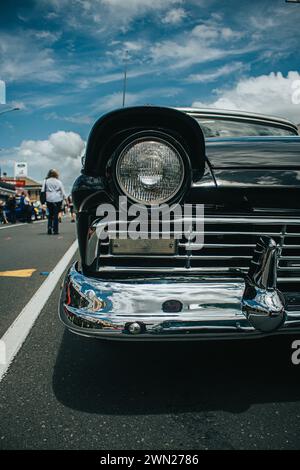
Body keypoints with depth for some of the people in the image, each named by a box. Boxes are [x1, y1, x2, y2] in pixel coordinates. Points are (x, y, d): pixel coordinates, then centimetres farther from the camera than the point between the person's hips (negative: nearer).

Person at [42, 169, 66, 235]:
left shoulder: (46, 181, 3)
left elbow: (43, 191, 1)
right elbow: (62, 191, 0)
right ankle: (55, 230, -1)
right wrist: (64, 198, 9)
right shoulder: (58, 182, 0)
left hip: (49, 200, 2)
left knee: (50, 214, 13)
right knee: (56, 215, 1)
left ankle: (49, 230, 6)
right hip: (58, 200, -2)